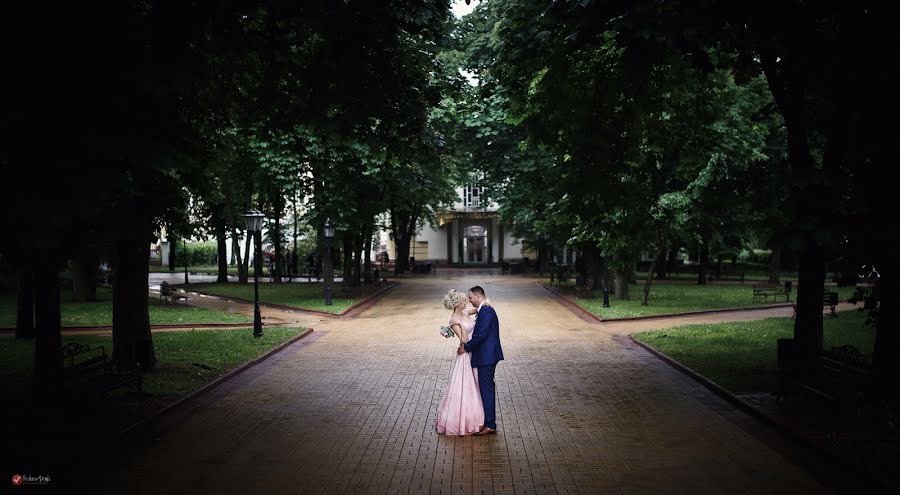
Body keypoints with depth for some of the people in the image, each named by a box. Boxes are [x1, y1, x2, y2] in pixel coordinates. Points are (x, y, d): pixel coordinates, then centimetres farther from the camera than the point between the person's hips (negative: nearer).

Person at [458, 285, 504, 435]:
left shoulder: (486, 311, -18)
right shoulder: (484, 310, 15)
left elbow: (481, 335, -22)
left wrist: (466, 347, -12)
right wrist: (466, 345, 7)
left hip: (486, 357, -10)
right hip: (486, 356, 10)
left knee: (486, 389, -5)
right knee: (486, 389, 15)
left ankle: (490, 425, 0)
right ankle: (488, 421, 22)